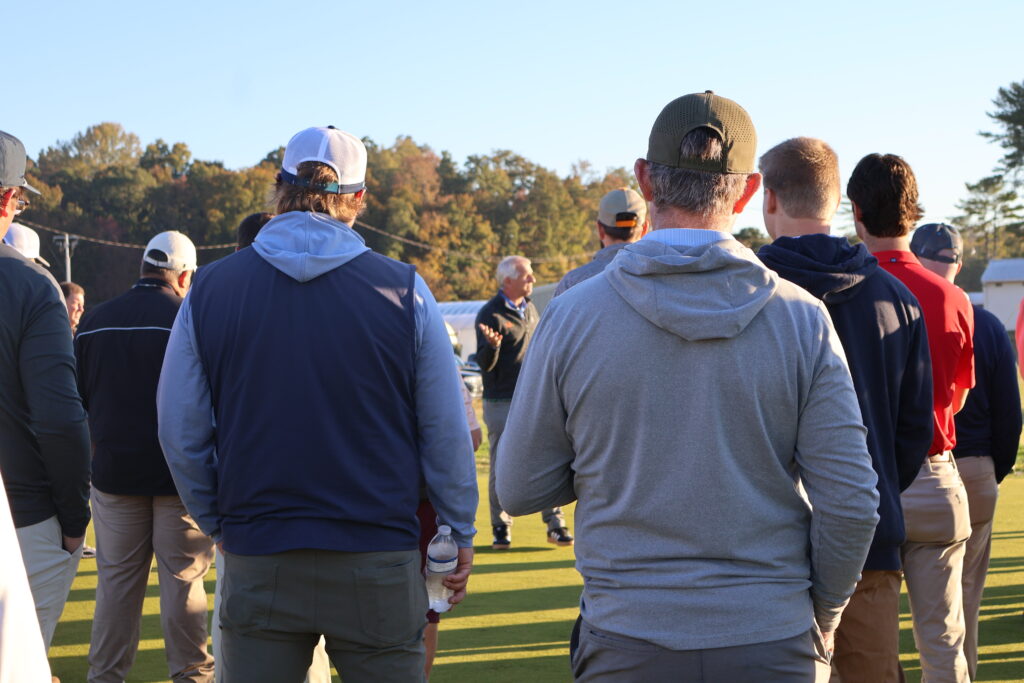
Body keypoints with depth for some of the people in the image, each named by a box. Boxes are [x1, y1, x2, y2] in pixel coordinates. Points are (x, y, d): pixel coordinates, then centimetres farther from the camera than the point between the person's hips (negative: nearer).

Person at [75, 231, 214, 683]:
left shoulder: (95, 321, 4)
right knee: (183, 578, 4)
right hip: (180, 474, -4)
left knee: (116, 578, 11)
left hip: (114, 472, 4)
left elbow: (78, 397, 11)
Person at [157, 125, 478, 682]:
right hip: (378, 561, -1)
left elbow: (180, 436, 4)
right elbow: (446, 434, 0)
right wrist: (461, 535, 13)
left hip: (256, 559, 1)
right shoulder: (402, 290, -5)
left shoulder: (209, 291, -1)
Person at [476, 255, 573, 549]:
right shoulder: (490, 314, -9)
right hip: (502, 402, -5)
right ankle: (501, 528, 11)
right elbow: (485, 364, -12)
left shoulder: (530, 308, 12)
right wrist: (491, 346, -32)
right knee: (501, 468, 1)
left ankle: (555, 524, 7)